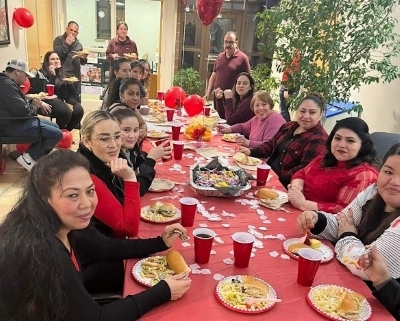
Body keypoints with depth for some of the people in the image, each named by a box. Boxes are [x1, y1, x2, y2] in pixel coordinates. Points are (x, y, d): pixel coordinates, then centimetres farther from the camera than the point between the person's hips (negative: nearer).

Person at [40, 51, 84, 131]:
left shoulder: (62, 71, 20)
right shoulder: (43, 72, 2)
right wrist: (53, 75, -17)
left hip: (64, 99, 6)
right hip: (51, 100, -6)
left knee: (79, 110, -26)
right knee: (66, 112, -36)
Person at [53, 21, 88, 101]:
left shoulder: (78, 44, 16)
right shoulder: (59, 40, 1)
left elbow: (82, 62, 16)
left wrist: (84, 58, -6)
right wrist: (66, 44, -14)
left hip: (76, 77, 5)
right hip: (64, 77, -5)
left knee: (77, 101, 9)